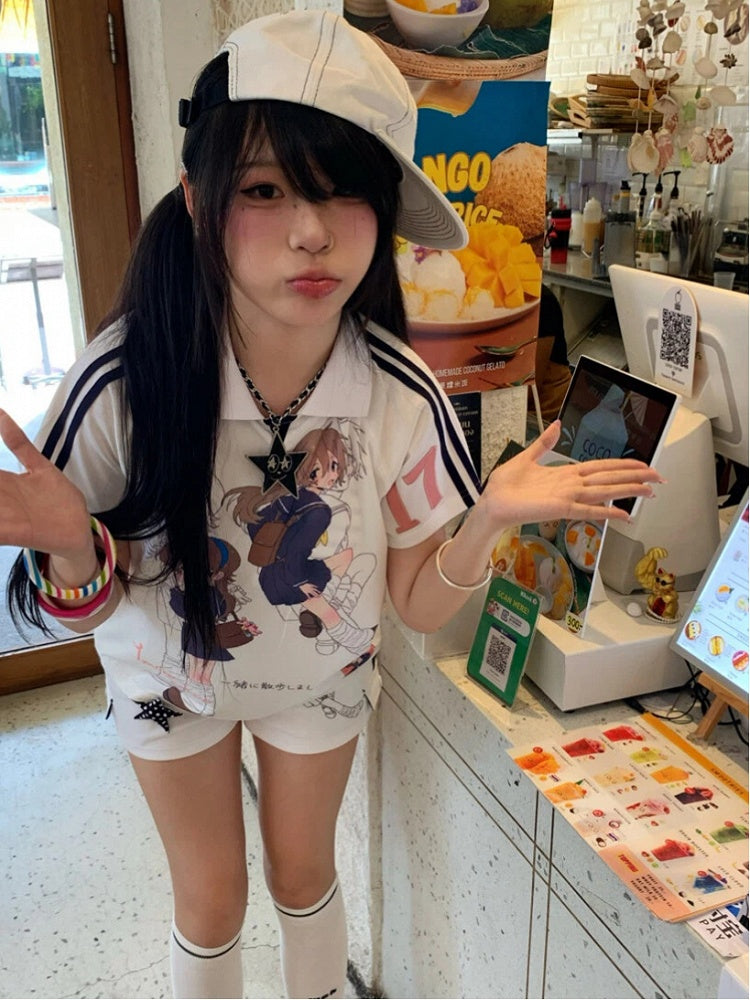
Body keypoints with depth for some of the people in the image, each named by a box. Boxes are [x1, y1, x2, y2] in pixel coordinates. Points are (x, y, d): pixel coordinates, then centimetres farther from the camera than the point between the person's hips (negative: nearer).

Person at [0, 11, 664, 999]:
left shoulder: (401, 396, -27)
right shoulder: (125, 382, -31)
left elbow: (423, 605, -15)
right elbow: (87, 610, -19)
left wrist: (490, 517, -34)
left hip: (322, 675, 1)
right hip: (172, 678, -1)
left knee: (302, 871, 24)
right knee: (211, 899, 18)